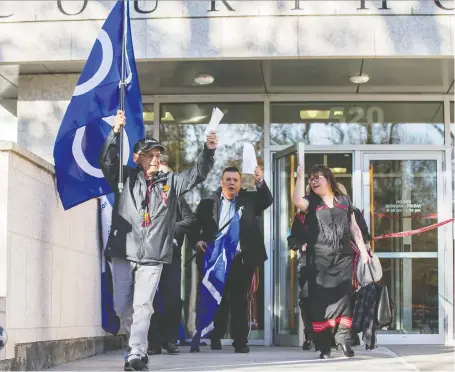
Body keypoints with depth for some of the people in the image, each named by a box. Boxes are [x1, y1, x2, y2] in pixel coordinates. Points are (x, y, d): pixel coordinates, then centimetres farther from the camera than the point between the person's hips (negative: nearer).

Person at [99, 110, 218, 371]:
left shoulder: (170, 182, 10)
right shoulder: (125, 178, 6)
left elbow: (197, 174, 3)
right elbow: (107, 161, -8)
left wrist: (209, 151, -14)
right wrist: (116, 132, -22)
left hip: (152, 257, -1)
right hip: (123, 253, 1)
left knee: (142, 306, -10)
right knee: (122, 307, 6)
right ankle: (140, 346, 27)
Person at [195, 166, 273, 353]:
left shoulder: (249, 199, 8)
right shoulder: (208, 203, 7)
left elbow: (267, 201, -5)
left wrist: (260, 182, -19)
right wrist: (198, 240, -6)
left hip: (241, 260, 0)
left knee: (240, 301, 3)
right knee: (217, 301, 7)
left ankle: (240, 341, 5)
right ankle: (215, 339, 16)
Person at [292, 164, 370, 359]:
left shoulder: (344, 200, 13)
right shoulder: (311, 202, 6)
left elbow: (353, 227, 15)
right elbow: (298, 201, -17)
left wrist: (362, 249, 8)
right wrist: (300, 177, -17)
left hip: (343, 256, 1)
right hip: (319, 258, -1)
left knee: (343, 297, -4)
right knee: (321, 300, -3)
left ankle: (343, 339, -2)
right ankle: (323, 345, -2)